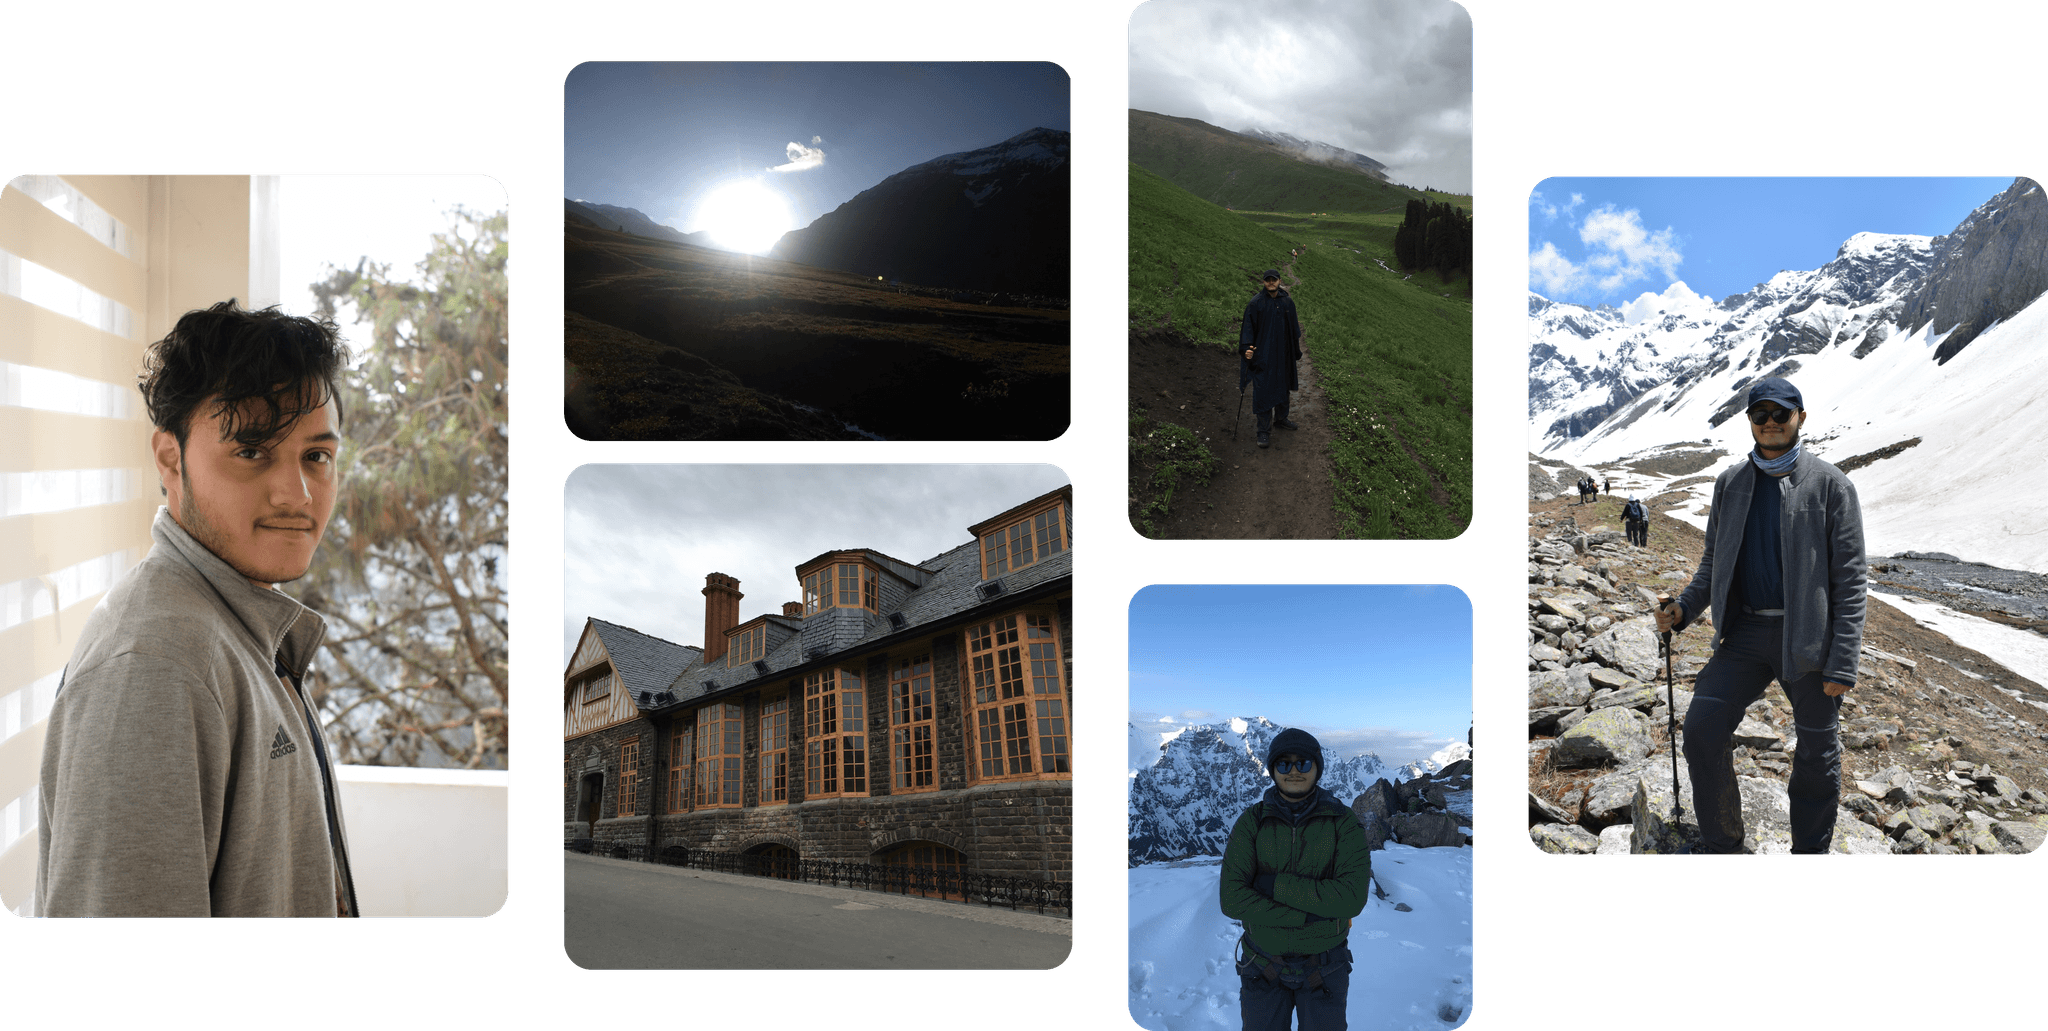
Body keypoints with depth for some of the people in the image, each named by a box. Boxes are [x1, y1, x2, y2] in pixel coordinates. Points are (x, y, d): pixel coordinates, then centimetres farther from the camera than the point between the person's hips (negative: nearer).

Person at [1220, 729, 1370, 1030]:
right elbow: (1232, 900, -20)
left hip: (1323, 963, -1)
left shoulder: (1344, 823, -13)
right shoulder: (1251, 823, -11)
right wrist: (1305, 915, -27)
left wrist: (1275, 885, -28)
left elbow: (1353, 898, -26)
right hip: (1264, 964, 1)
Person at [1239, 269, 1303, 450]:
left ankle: (1281, 418, 39)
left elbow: (1293, 328, 11)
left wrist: (1296, 351, 15)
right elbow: (1248, 327, -12)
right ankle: (1264, 431, 0)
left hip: (1282, 354, 5)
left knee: (1282, 387, 19)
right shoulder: (1256, 303, -11)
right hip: (1262, 355, -5)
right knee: (1263, 391, -5)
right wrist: (1247, 348, -26)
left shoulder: (1287, 302, 2)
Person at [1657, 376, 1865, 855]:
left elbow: (1849, 581, -9)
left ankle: (1811, 851, 28)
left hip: (1809, 636, -3)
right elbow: (1714, 562, 16)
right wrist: (1684, 609, -3)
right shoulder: (1730, 483, 7)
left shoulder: (1830, 485, -7)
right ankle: (1722, 845, 7)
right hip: (1747, 631, 3)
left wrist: (1843, 664, -14)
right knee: (1702, 729, -10)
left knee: (1817, 752, 9)